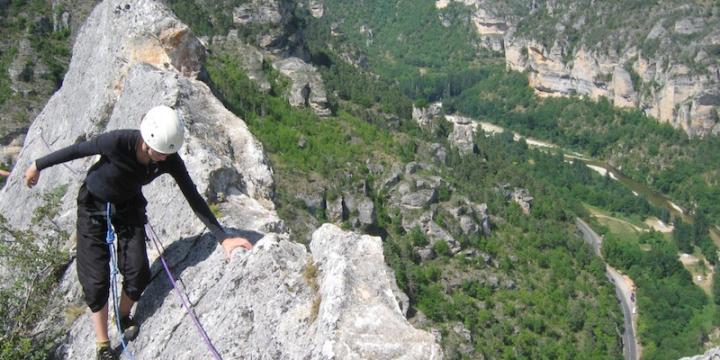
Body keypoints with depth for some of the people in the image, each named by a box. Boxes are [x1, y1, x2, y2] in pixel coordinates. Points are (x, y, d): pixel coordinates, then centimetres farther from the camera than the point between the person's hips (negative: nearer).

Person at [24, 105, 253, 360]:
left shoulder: (170, 160, -26)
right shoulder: (118, 142, -36)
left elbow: (194, 198, -21)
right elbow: (76, 150, -19)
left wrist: (223, 238, -26)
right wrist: (38, 165, -4)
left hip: (129, 205, 3)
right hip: (94, 205, -3)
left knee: (138, 273, -2)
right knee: (96, 280, -5)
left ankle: (124, 316, 30)